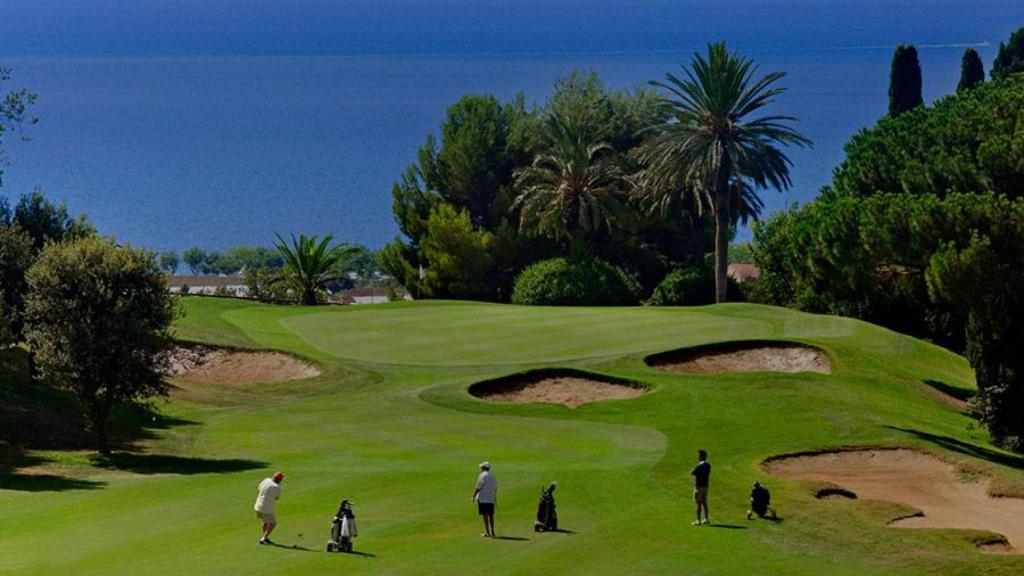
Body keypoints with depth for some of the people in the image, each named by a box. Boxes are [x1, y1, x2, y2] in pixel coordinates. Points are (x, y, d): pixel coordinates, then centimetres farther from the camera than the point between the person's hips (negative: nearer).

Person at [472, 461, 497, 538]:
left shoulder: (482, 476, -10)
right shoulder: (492, 476, 12)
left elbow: (478, 488, -12)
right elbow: (495, 488, 15)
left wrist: (473, 496, -6)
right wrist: (495, 497, 25)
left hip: (483, 499, -7)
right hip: (491, 499, 7)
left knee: (485, 515, -4)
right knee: (490, 515, 12)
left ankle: (487, 532, -6)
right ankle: (492, 532, 13)